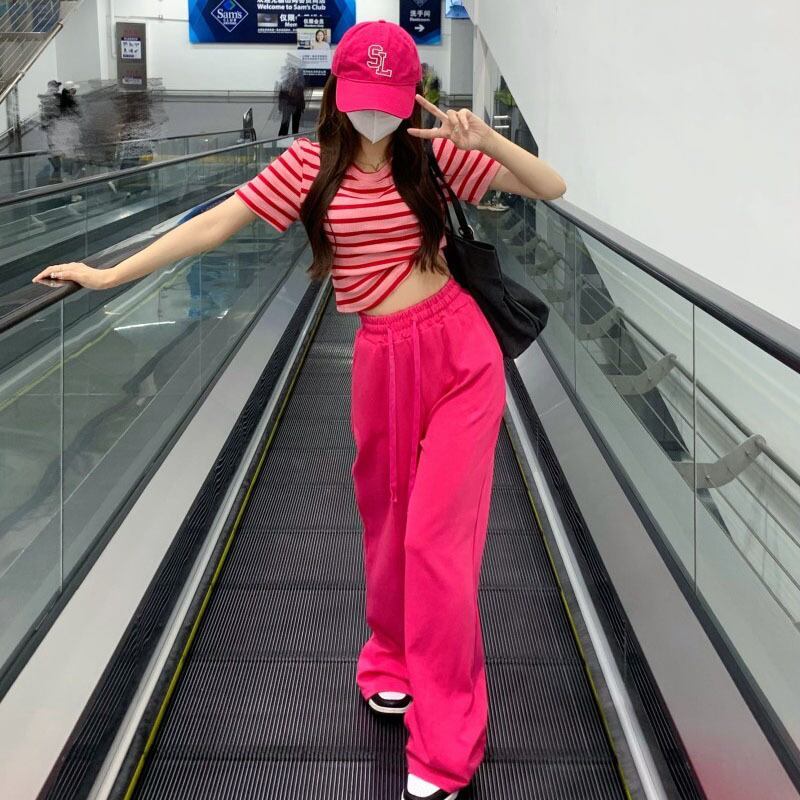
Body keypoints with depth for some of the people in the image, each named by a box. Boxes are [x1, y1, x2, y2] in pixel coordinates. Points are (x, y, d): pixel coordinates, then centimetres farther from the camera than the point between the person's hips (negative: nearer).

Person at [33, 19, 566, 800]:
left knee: (436, 538, -4)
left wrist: (485, 141, -19)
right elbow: (215, 223, -1)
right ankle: (393, 665, 43)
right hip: (383, 360, 2)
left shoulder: (434, 153, -1)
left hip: (459, 352, -2)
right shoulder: (311, 164, 1)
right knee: (387, 523, 15)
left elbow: (551, 188, -2)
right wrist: (111, 274, -3)